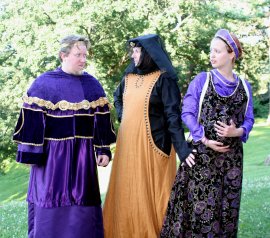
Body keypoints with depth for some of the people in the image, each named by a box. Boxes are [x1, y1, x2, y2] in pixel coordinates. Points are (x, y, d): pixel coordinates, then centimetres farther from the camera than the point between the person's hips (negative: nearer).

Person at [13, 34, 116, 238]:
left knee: (83, 202, 9)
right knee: (51, 199, 3)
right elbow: (32, 120, -7)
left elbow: (102, 120, 9)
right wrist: (32, 154, -10)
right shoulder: (44, 84, -5)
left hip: (83, 155, 4)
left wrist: (104, 150, 3)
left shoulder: (92, 85, 7)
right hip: (53, 153, -3)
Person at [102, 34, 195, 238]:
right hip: (128, 145, 6)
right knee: (127, 193, 10)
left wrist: (182, 148, -23)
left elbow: (173, 115, -16)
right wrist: (123, 118, 12)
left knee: (151, 193, 0)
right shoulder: (129, 77, 9)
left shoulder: (164, 79, -11)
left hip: (152, 145, -6)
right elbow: (117, 98, 30)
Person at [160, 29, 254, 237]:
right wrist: (204, 139, -14)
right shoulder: (201, 80, 0)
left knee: (227, 205, 8)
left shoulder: (245, 87, 8)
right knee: (200, 204, -4)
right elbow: (187, 113, -4)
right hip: (202, 152, -3)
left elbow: (249, 120, 9)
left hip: (232, 155, 3)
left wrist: (238, 131, -13)